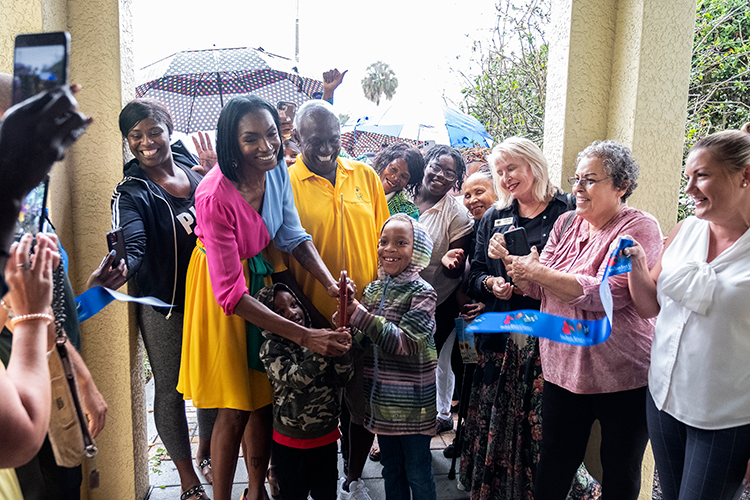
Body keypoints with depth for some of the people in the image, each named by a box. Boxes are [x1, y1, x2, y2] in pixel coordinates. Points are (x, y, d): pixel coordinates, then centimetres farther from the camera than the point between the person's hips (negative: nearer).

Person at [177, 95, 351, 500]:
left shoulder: (277, 167, -12)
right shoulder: (215, 197, -31)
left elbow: (292, 234, -2)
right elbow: (230, 294, -30)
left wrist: (328, 281, -20)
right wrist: (304, 336, -35)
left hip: (262, 276, 6)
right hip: (223, 292, -6)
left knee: (264, 396, 14)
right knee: (234, 408, 1)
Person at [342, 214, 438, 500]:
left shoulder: (422, 293, -14)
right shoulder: (373, 289, 3)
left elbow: (403, 343, -24)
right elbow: (362, 342, 3)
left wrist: (358, 313, -28)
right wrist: (346, 323, -18)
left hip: (412, 403, -5)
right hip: (382, 401, 5)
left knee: (417, 473, 12)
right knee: (391, 469, 22)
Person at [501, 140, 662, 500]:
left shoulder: (639, 228, -12)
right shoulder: (566, 224, 7)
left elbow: (606, 294, -25)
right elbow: (538, 289, 6)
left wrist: (539, 271, -20)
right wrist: (510, 261, -13)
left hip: (622, 378, -4)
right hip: (562, 370, 5)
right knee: (552, 471, 16)